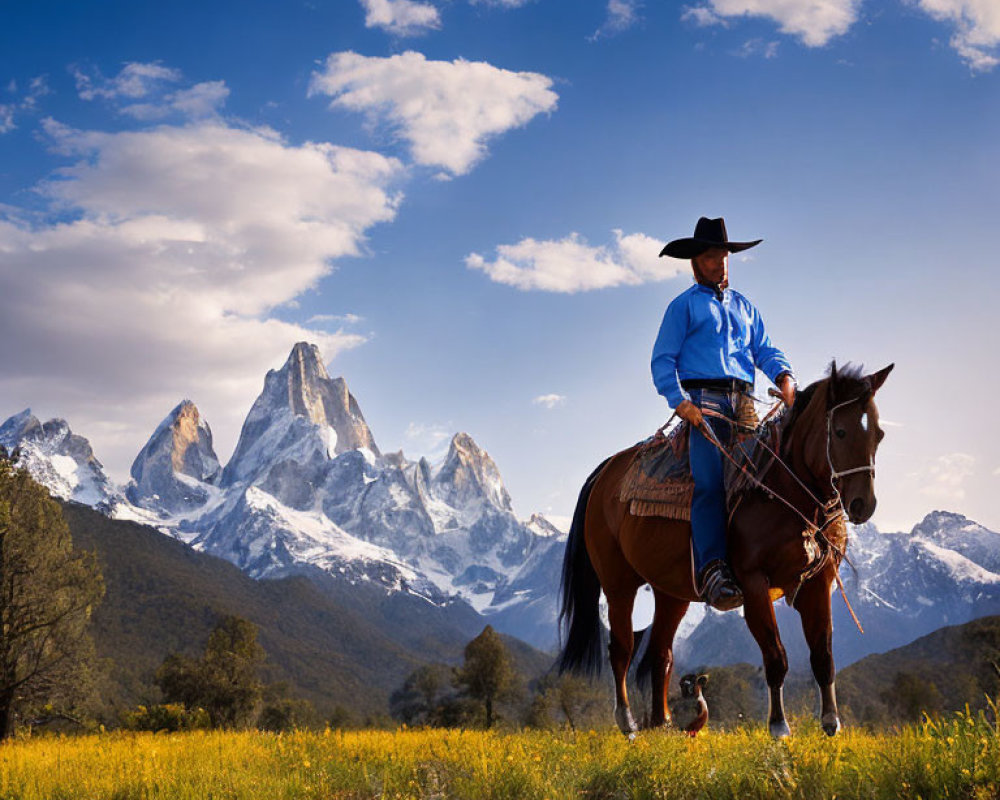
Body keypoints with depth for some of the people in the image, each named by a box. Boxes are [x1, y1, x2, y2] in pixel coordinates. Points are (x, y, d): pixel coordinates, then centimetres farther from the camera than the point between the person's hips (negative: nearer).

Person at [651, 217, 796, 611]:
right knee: (710, 483, -21)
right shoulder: (684, 305, 10)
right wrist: (680, 401, -14)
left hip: (743, 400, 6)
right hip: (702, 399, -5)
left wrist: (784, 375, -6)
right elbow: (663, 360, 2)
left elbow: (765, 350, 17)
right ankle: (712, 570, -33)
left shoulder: (745, 307, 26)